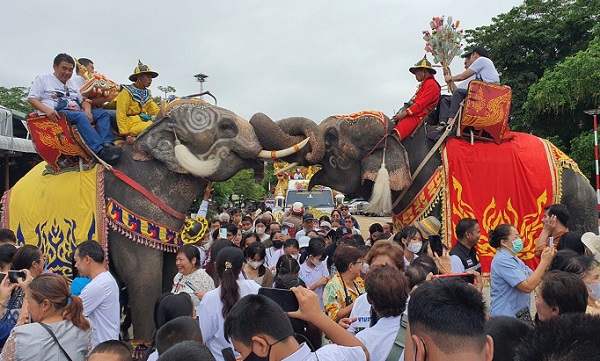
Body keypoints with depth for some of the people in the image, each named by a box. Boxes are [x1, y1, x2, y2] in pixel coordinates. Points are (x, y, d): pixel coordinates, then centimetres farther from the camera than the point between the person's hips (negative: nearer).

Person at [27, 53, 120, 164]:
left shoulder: (72, 84, 31)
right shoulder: (42, 79, 13)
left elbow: (83, 101, 23)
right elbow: (32, 99, 3)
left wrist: (87, 110, -3)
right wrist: (47, 110, -18)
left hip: (77, 113, 7)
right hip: (57, 114, -7)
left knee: (103, 114, -13)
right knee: (80, 116, -37)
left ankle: (107, 144, -38)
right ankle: (99, 151, -53)